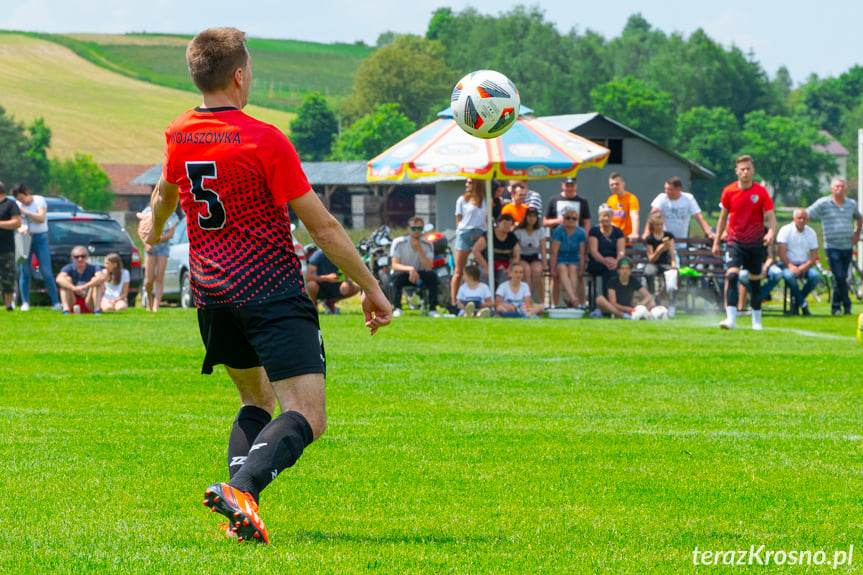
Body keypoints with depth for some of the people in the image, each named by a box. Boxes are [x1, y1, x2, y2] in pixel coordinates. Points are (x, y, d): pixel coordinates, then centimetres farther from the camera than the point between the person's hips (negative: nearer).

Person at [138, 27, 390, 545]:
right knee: (307, 416, -11)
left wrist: (154, 225, 54)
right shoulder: (265, 141, -13)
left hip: (212, 296, 7)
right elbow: (323, 227, -10)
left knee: (257, 398, 24)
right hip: (271, 290, -7)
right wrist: (371, 288, -1)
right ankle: (241, 487, -36)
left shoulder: (179, 135, 6)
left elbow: (166, 191, 31)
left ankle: (241, 507, 4)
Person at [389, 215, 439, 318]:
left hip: (418, 275, 2)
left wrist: (419, 250, -28)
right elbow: (394, 265, -20)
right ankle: (397, 308, -30)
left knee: (432, 275, -27)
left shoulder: (427, 245, -7)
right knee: (399, 275, -37)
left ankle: (433, 309, -23)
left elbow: (428, 267, -18)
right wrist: (410, 269, -38)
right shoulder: (398, 243, -12)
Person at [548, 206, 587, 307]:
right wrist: (553, 268, -16)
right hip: (560, 260, -2)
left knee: (573, 269, -32)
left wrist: (581, 269, -12)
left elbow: (582, 253, -2)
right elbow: (554, 252, -9)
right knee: (563, 269, -34)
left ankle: (570, 298, -49)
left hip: (574, 261, 2)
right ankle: (573, 297, -55)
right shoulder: (558, 231, -5)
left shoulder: (580, 233, 1)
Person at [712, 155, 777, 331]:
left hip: (755, 243, 0)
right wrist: (716, 242, 11)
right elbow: (723, 217, 11)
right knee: (732, 275, -19)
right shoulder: (729, 191, 0)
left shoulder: (761, 192, -4)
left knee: (755, 281, 7)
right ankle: (731, 318, -25)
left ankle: (756, 321, 21)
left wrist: (771, 232, -25)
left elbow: (771, 216, -5)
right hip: (735, 241, 0)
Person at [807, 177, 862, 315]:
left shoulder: (852, 204, 12)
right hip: (832, 247, -5)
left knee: (841, 277, 8)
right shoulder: (823, 203, -3)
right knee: (840, 277, -14)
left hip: (847, 246, 5)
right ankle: (846, 305, -3)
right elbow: (806, 215, -5)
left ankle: (836, 307, 19)